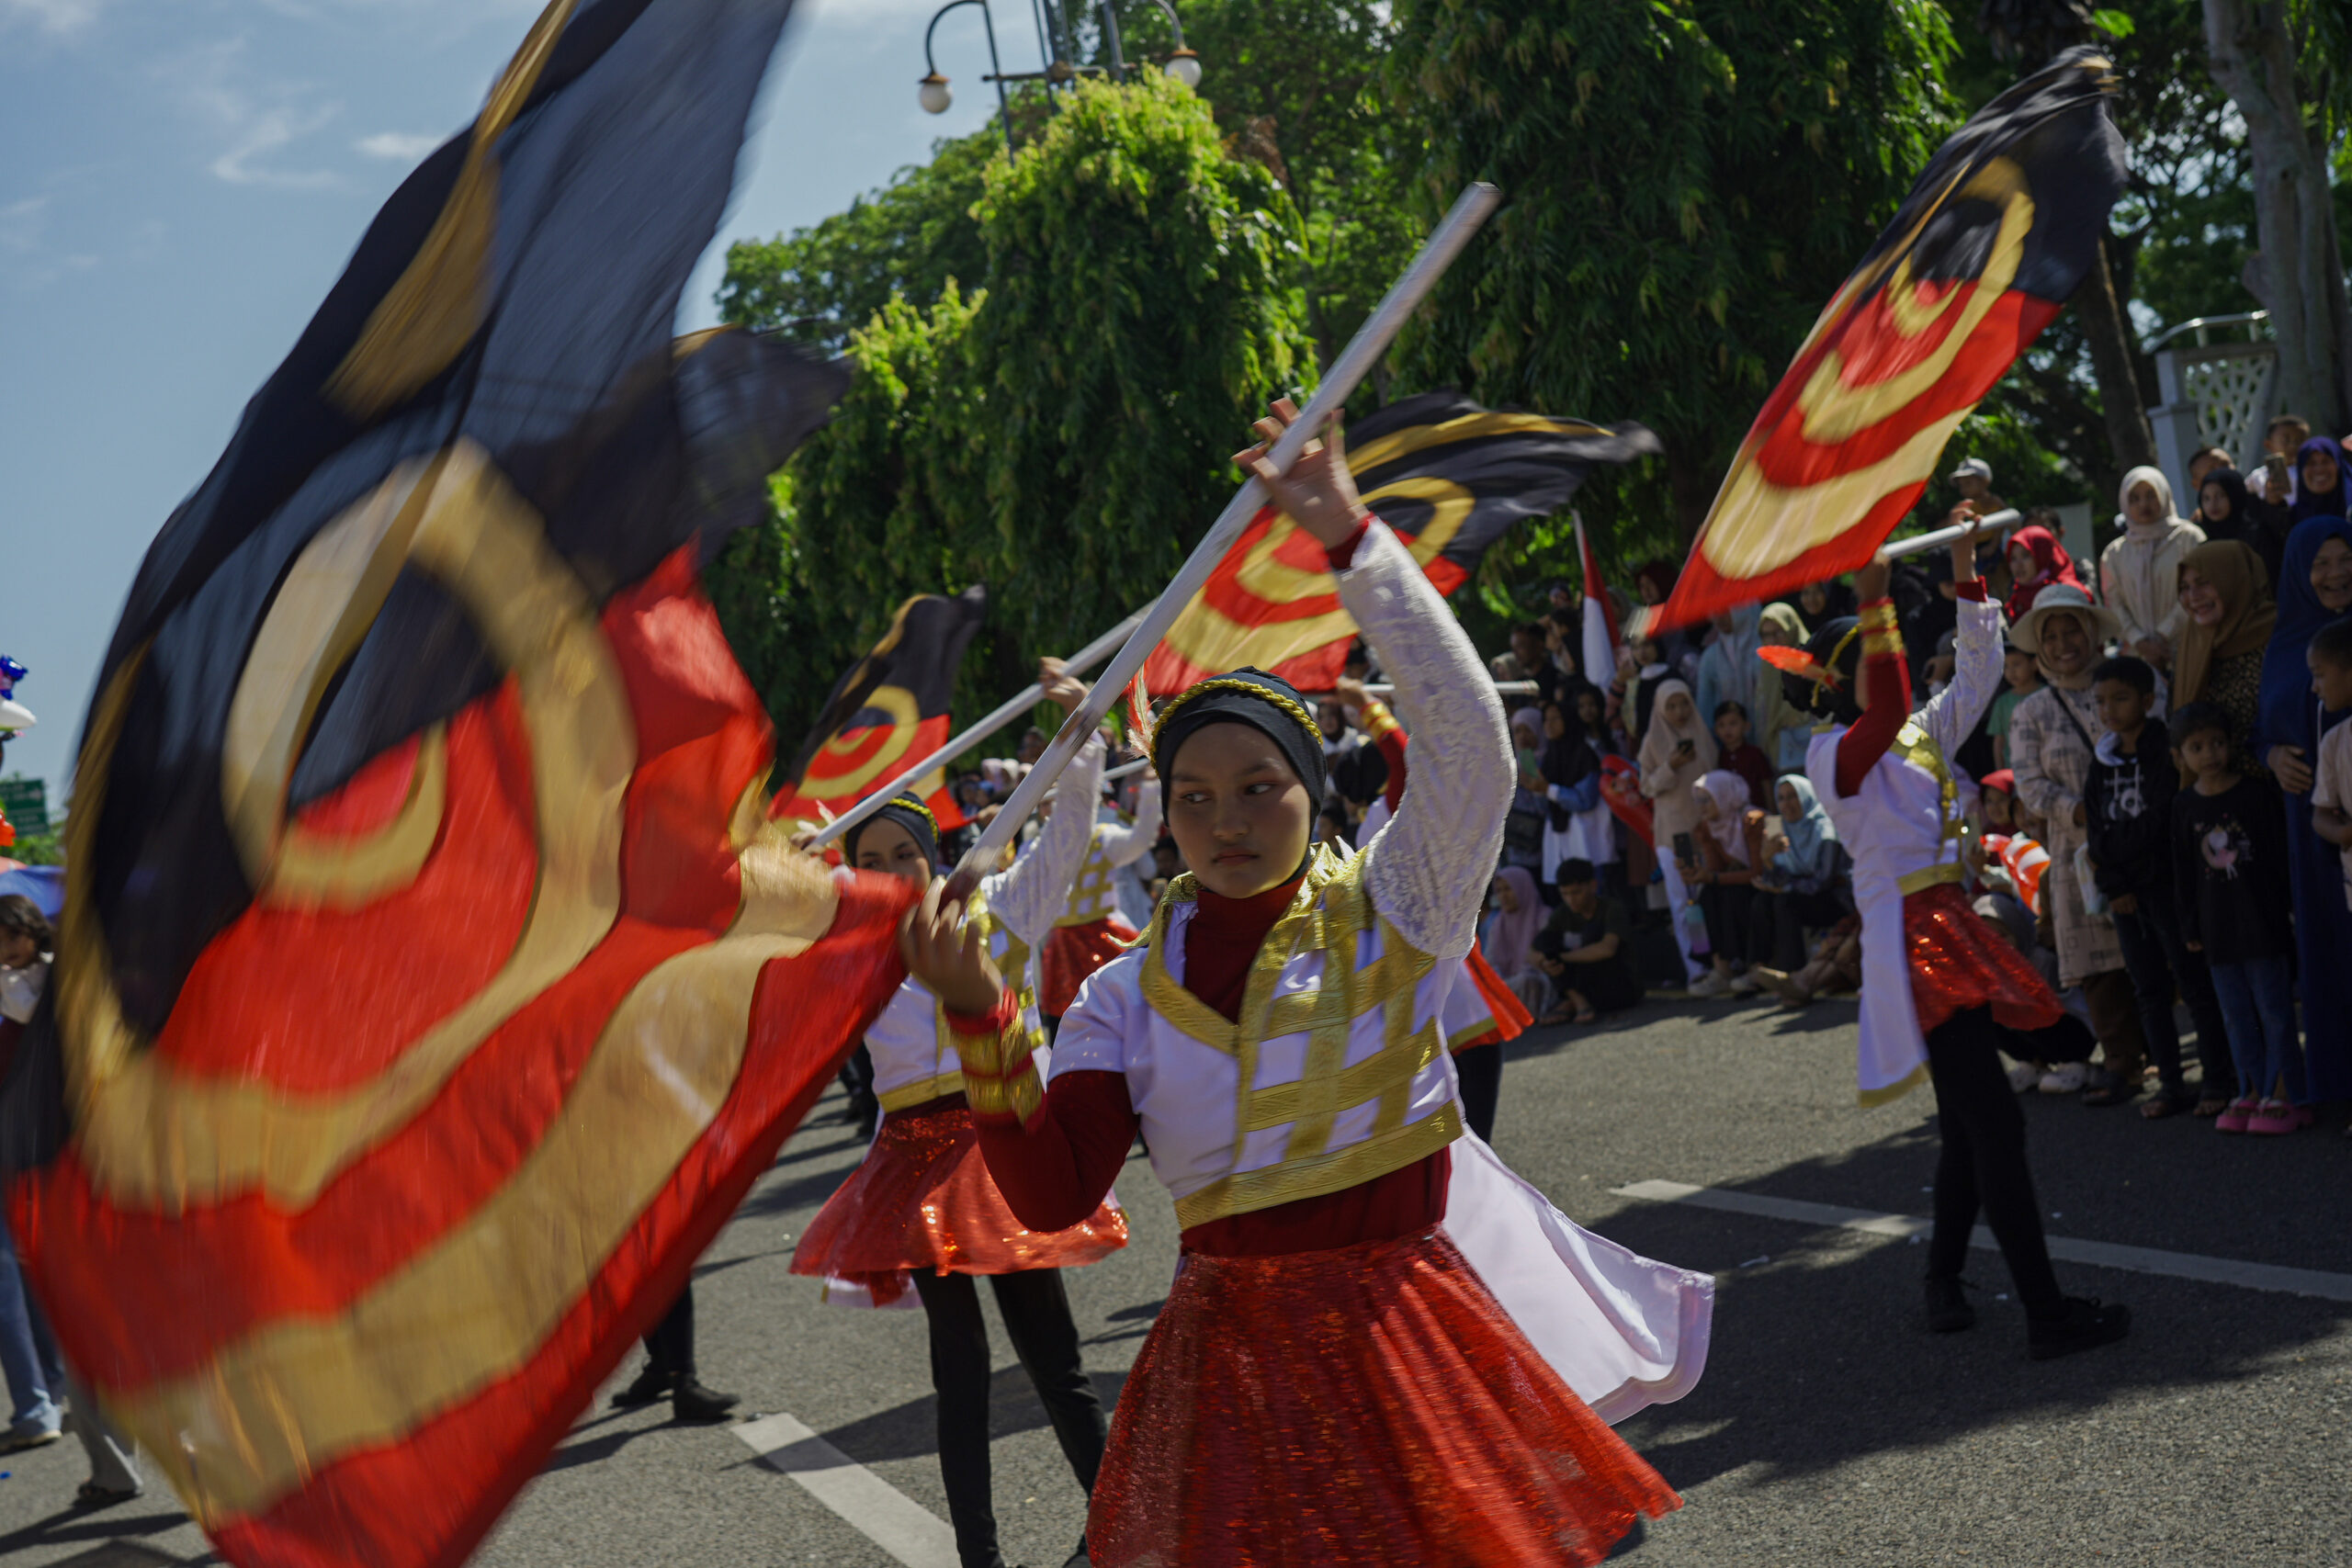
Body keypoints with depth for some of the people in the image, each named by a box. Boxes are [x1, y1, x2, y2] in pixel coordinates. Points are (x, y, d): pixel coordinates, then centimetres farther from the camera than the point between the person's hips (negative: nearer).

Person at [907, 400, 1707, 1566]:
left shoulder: (1389, 915, -3)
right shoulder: (1127, 996, 2)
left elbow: (1469, 752, -21)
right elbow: (1049, 1193, -6)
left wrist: (1352, 541, -25)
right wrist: (978, 1016, -17)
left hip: (1402, 1333, -1)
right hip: (1227, 1360, 2)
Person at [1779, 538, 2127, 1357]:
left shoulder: (1922, 735, 16)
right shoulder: (1833, 752, -9)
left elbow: (1978, 674, 20)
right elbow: (1887, 711, -29)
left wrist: (1966, 576, 13)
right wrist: (1874, 600, -33)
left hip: (1951, 928, 9)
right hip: (1911, 940, -9)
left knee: (1968, 1127, 14)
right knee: (1995, 1124, -13)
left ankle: (1944, 1283, 27)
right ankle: (2046, 1314, -12)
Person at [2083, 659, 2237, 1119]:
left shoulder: (2166, 752, -8)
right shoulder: (2102, 762, 11)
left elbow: (2160, 825, -15)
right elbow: (2097, 832, 6)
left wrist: (2110, 854, -8)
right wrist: (2114, 888, -4)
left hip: (2167, 885, -6)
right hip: (2124, 890, 6)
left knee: (2194, 984, -3)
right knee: (2149, 990, 9)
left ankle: (2218, 1080, 4)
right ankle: (2171, 1084, 14)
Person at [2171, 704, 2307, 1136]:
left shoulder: (2258, 793, -5)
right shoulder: (2184, 807, 6)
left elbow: (2281, 858, -2)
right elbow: (2184, 873, 10)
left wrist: (2285, 914, -4)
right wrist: (2191, 927, 9)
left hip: (2262, 922, -4)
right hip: (2218, 931, 4)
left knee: (2274, 1011, -1)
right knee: (2238, 1017, 9)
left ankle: (2285, 1095, 3)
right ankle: (2253, 1092, 16)